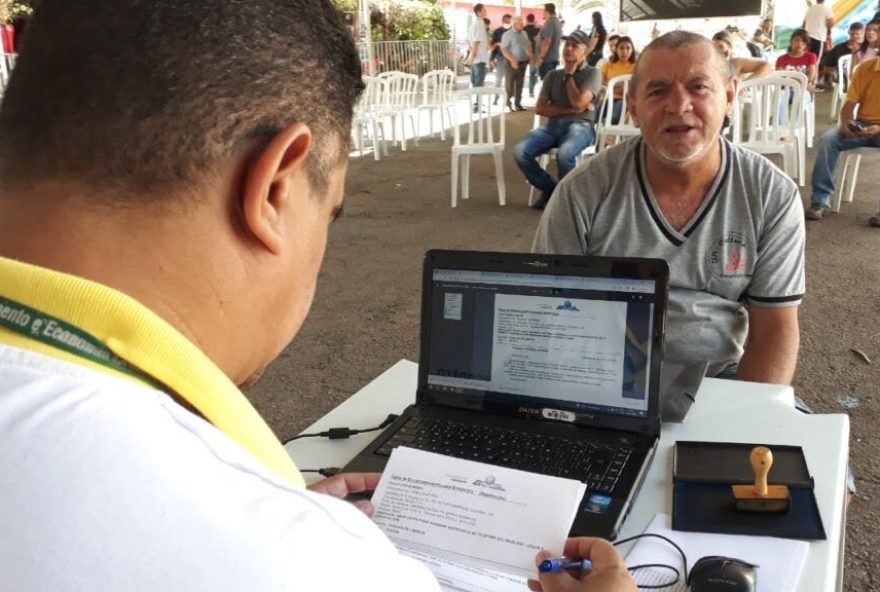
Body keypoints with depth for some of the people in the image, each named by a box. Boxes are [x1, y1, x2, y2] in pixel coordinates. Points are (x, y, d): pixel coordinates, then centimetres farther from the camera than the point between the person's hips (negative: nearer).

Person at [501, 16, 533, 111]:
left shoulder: (524, 33, 11)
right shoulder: (508, 34, -9)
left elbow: (528, 45, 23)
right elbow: (503, 49, -15)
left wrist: (530, 55, 6)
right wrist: (512, 59, -23)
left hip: (522, 62, 6)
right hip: (512, 63, -6)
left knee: (520, 84, 8)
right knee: (510, 84, -1)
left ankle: (517, 104, 14)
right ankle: (507, 103, 11)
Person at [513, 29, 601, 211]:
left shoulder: (592, 74, 5)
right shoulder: (552, 75, 17)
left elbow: (578, 102, -11)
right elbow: (540, 108, 5)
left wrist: (569, 75, 2)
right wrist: (571, 109, -7)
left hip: (580, 125, -4)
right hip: (553, 125, 4)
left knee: (564, 153, -39)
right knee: (520, 152, -22)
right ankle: (550, 188, 0)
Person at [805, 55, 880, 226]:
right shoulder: (865, 68, 2)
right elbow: (850, 104, 0)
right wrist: (846, 124, -22)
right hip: (862, 125, 3)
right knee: (828, 138, -24)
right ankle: (820, 200, -24)